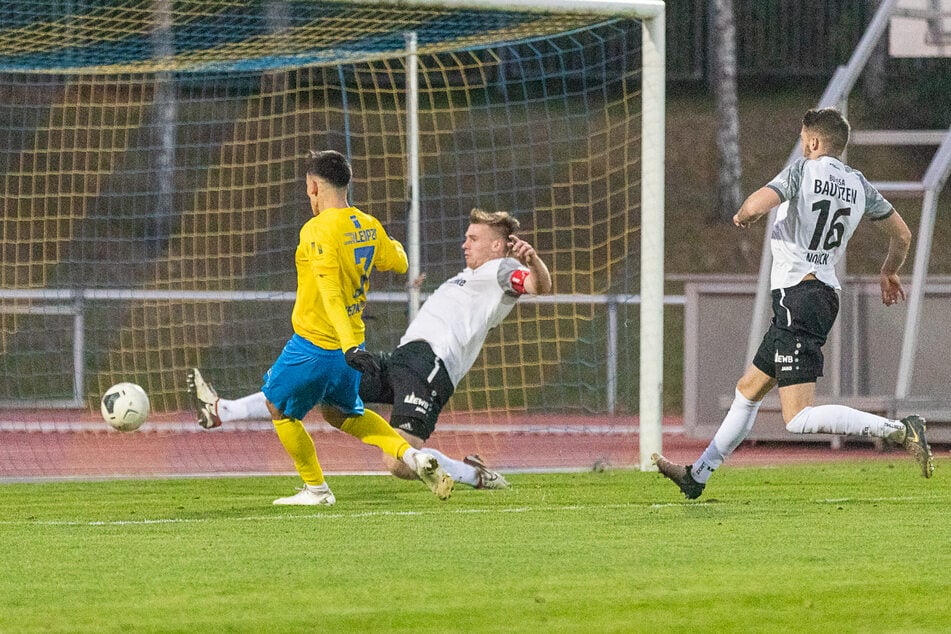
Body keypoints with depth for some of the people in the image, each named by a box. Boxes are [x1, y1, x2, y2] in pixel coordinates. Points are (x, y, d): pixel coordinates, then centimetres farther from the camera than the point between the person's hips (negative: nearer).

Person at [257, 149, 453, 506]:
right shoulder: (369, 227, 2)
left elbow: (331, 293, -28)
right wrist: (395, 245, 42)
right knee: (340, 413, 25)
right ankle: (411, 456, 7)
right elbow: (398, 263, 19)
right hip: (349, 344, 8)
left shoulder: (318, 230, -19)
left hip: (314, 345, -8)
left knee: (277, 407, 13)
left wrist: (348, 343, -36)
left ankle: (315, 489, 16)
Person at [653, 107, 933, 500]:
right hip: (826, 294, 9)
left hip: (797, 295, -9)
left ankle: (899, 431, -28)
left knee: (799, 419, -17)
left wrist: (742, 217, 4)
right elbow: (902, 236, 20)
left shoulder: (805, 170, -8)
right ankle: (697, 476, 32)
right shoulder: (859, 185, 12)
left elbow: (756, 206, -21)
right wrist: (888, 273, 41)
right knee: (748, 391, 22)